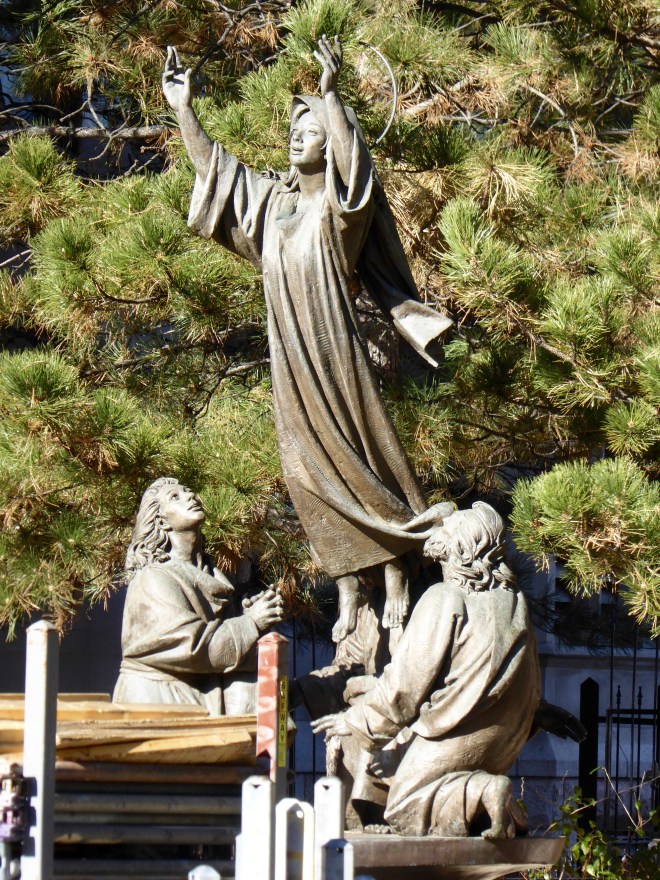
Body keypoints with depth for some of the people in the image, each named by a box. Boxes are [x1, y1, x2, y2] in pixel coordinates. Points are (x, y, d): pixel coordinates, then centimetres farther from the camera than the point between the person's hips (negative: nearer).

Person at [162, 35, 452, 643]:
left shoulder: (340, 207, -5)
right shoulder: (271, 200, 13)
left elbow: (351, 160, -26)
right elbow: (211, 164, 19)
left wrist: (331, 94, -34)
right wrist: (183, 109, 11)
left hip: (334, 357, -6)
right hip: (291, 364, 6)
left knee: (367, 463, -5)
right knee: (315, 479, 5)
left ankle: (397, 580, -1)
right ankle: (348, 598, 8)